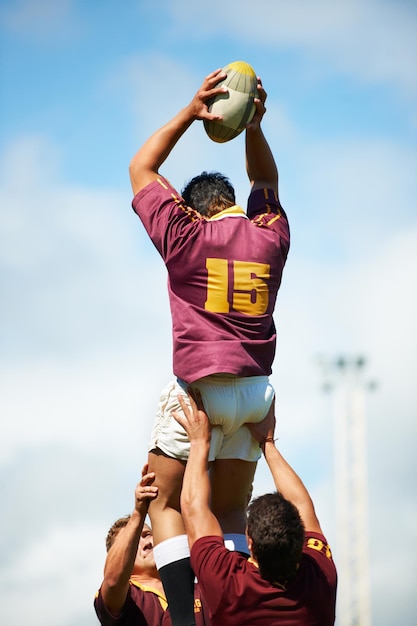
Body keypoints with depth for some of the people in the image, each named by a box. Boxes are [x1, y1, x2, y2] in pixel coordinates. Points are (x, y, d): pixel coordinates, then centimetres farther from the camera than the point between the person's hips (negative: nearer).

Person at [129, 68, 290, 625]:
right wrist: (254, 128, 12)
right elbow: (266, 181, 27)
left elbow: (141, 170, 11)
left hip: (200, 386, -4)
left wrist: (190, 113, 6)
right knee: (229, 516, 11)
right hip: (256, 390, 4)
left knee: (168, 505, 4)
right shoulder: (270, 235, 7)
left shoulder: (186, 236, -2)